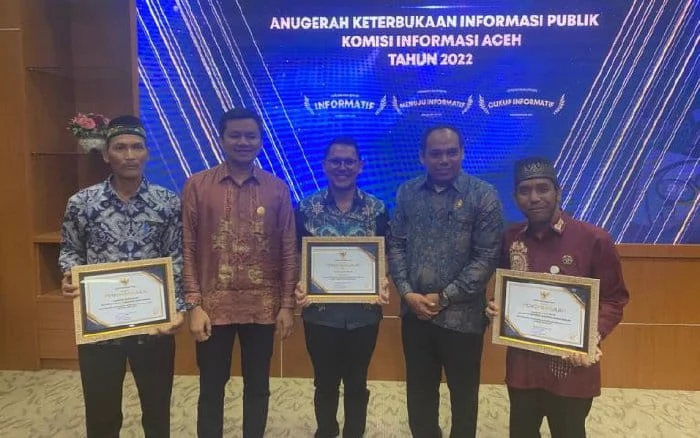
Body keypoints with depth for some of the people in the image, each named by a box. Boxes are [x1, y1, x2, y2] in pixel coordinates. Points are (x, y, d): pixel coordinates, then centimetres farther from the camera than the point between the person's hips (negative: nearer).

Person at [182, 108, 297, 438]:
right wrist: (194, 305, -7)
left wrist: (287, 304, -1)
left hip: (263, 307, 1)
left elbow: (288, 251, 2)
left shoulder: (278, 189, 1)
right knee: (211, 387, 13)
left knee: (257, 386, 15)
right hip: (214, 306, -1)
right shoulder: (197, 186, -1)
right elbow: (187, 250, -2)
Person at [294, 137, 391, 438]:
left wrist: (384, 285, -16)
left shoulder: (377, 209, -1)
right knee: (325, 383, 16)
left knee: (357, 383, 16)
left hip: (364, 312, 1)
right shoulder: (307, 207, -2)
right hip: (320, 312, 0)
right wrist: (299, 287, -16)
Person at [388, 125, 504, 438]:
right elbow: (395, 245, 3)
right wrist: (407, 293, -9)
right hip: (414, 312, 3)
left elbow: (487, 257, -11)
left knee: (463, 393, 17)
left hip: (461, 315, -3)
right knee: (419, 391, 19)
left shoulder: (483, 196, -8)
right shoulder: (407, 193, 2)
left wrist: (444, 297, -12)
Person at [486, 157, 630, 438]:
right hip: (522, 364, 4)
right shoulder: (511, 239, 1)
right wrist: (497, 308, -7)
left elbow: (613, 299, -6)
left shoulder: (594, 239, -13)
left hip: (571, 367, -3)